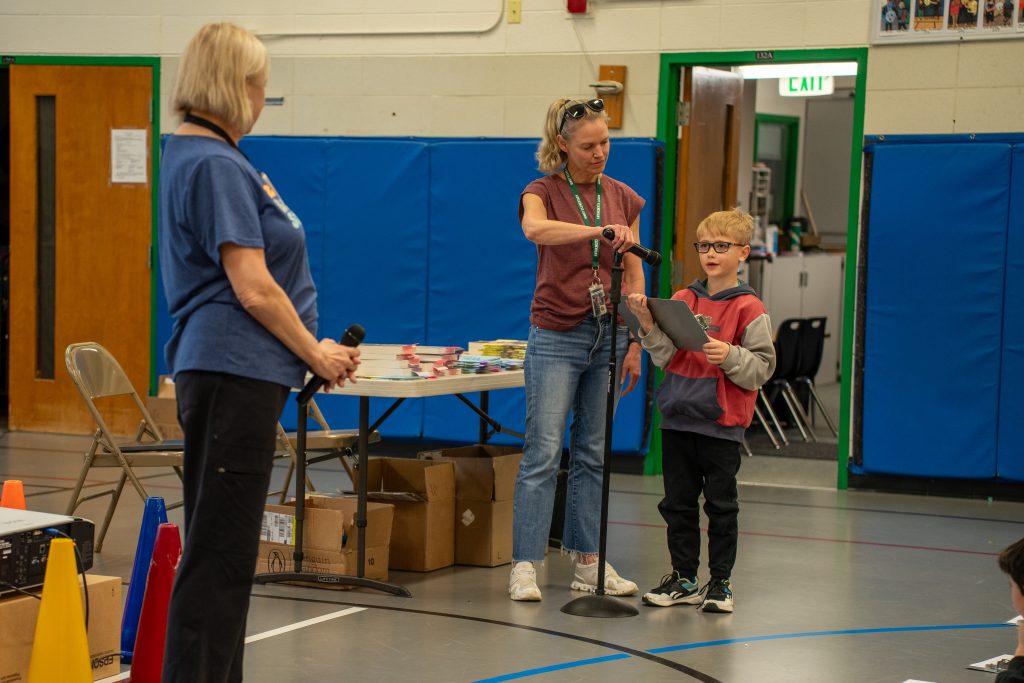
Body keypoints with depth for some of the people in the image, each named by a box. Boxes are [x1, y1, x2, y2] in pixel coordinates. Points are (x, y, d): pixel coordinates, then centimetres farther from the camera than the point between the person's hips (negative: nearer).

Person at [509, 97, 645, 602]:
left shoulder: (623, 198, 8)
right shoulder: (544, 191, -5)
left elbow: (633, 277, 10)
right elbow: (536, 229, -30)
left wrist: (634, 344, 5)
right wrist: (599, 230, -42)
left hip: (607, 334, 5)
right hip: (557, 336, -4)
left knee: (592, 454, 10)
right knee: (543, 453, -8)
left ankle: (587, 563, 16)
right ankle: (524, 566, -6)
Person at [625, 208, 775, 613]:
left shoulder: (748, 308, -7)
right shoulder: (683, 301, 6)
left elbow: (763, 367, -9)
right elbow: (666, 358, 3)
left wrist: (730, 356, -25)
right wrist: (648, 326, -11)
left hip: (722, 424, -5)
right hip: (678, 417, 5)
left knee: (721, 505, 5)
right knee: (678, 503, 11)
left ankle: (720, 582, 15)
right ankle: (683, 579, 21)